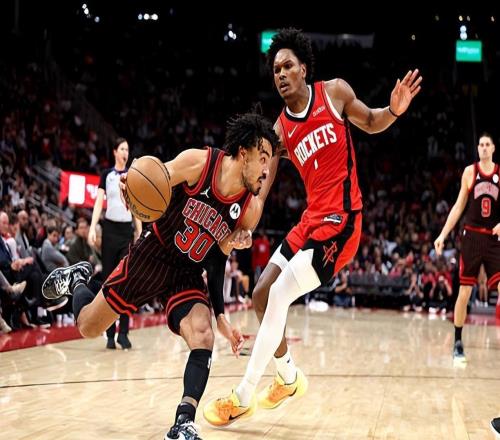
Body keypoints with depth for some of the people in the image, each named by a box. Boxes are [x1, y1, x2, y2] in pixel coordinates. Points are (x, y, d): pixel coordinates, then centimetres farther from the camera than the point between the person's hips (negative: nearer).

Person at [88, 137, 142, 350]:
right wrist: (92, 228, -14)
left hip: (127, 231, 1)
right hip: (110, 229, -1)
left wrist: (140, 234, 7)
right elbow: (98, 202, -2)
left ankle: (123, 333, -2)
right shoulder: (106, 175, 5)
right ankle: (110, 334, 7)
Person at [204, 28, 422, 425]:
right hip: (311, 218, 6)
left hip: (340, 220, -6)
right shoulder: (279, 131, 5)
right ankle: (289, 378, 29)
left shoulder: (335, 92, -3)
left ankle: (244, 396, -5)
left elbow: (371, 123, 12)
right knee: (261, 296, 7)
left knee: (278, 296, -15)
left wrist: (393, 111, -11)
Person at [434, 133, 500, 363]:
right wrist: (443, 234, -1)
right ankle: (458, 343, 12)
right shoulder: (469, 171, 3)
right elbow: (459, 206, 4)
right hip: (472, 236, -1)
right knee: (464, 292, 1)